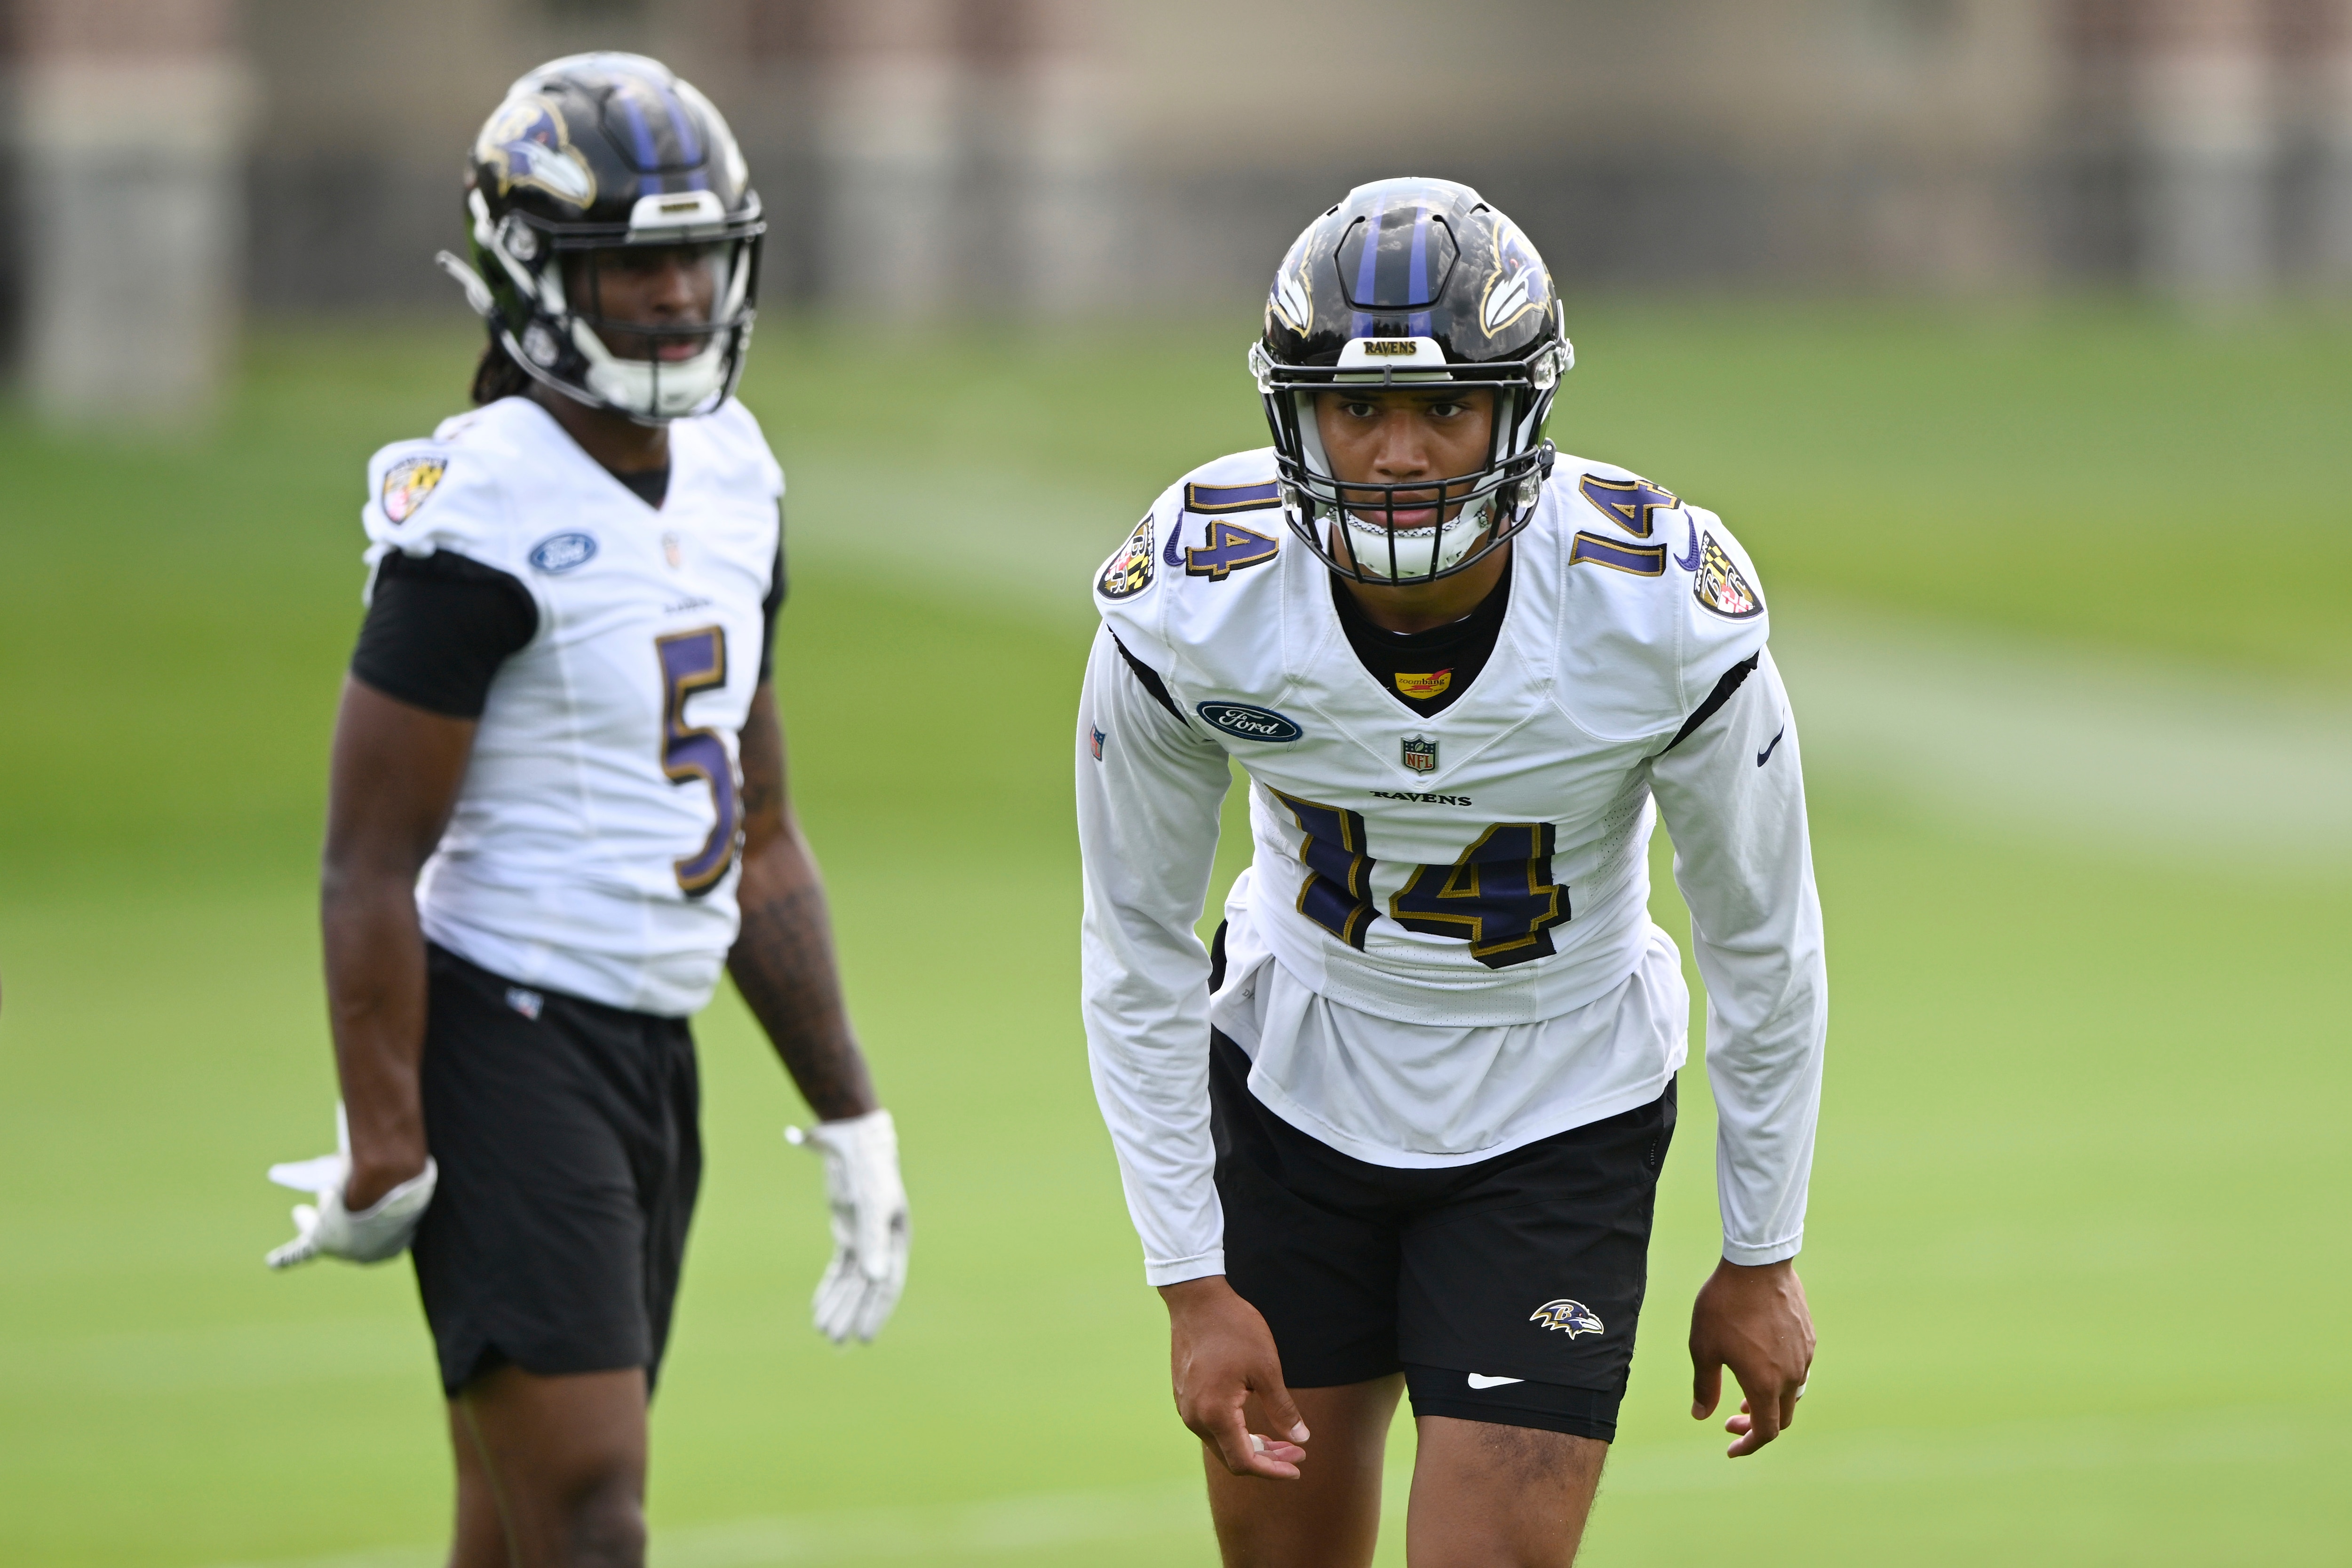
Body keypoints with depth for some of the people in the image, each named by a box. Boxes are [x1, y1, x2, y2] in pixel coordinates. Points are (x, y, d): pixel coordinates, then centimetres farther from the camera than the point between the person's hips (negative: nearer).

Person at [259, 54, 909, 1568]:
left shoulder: (731, 478, 11)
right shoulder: (488, 515, -15)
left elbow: (758, 841, 18)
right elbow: (372, 865, -15)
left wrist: (851, 1116, 16)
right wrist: (383, 1146, -17)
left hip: (655, 1049, 8)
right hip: (507, 1044, -8)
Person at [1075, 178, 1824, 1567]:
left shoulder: (1666, 619, -26)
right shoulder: (1188, 612, -23)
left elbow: (1760, 942, -9)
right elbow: (1139, 948, -8)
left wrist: (1762, 1258, 0)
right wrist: (1192, 1283, -7)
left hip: (1556, 1124, -2)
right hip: (1295, 1085, 2)